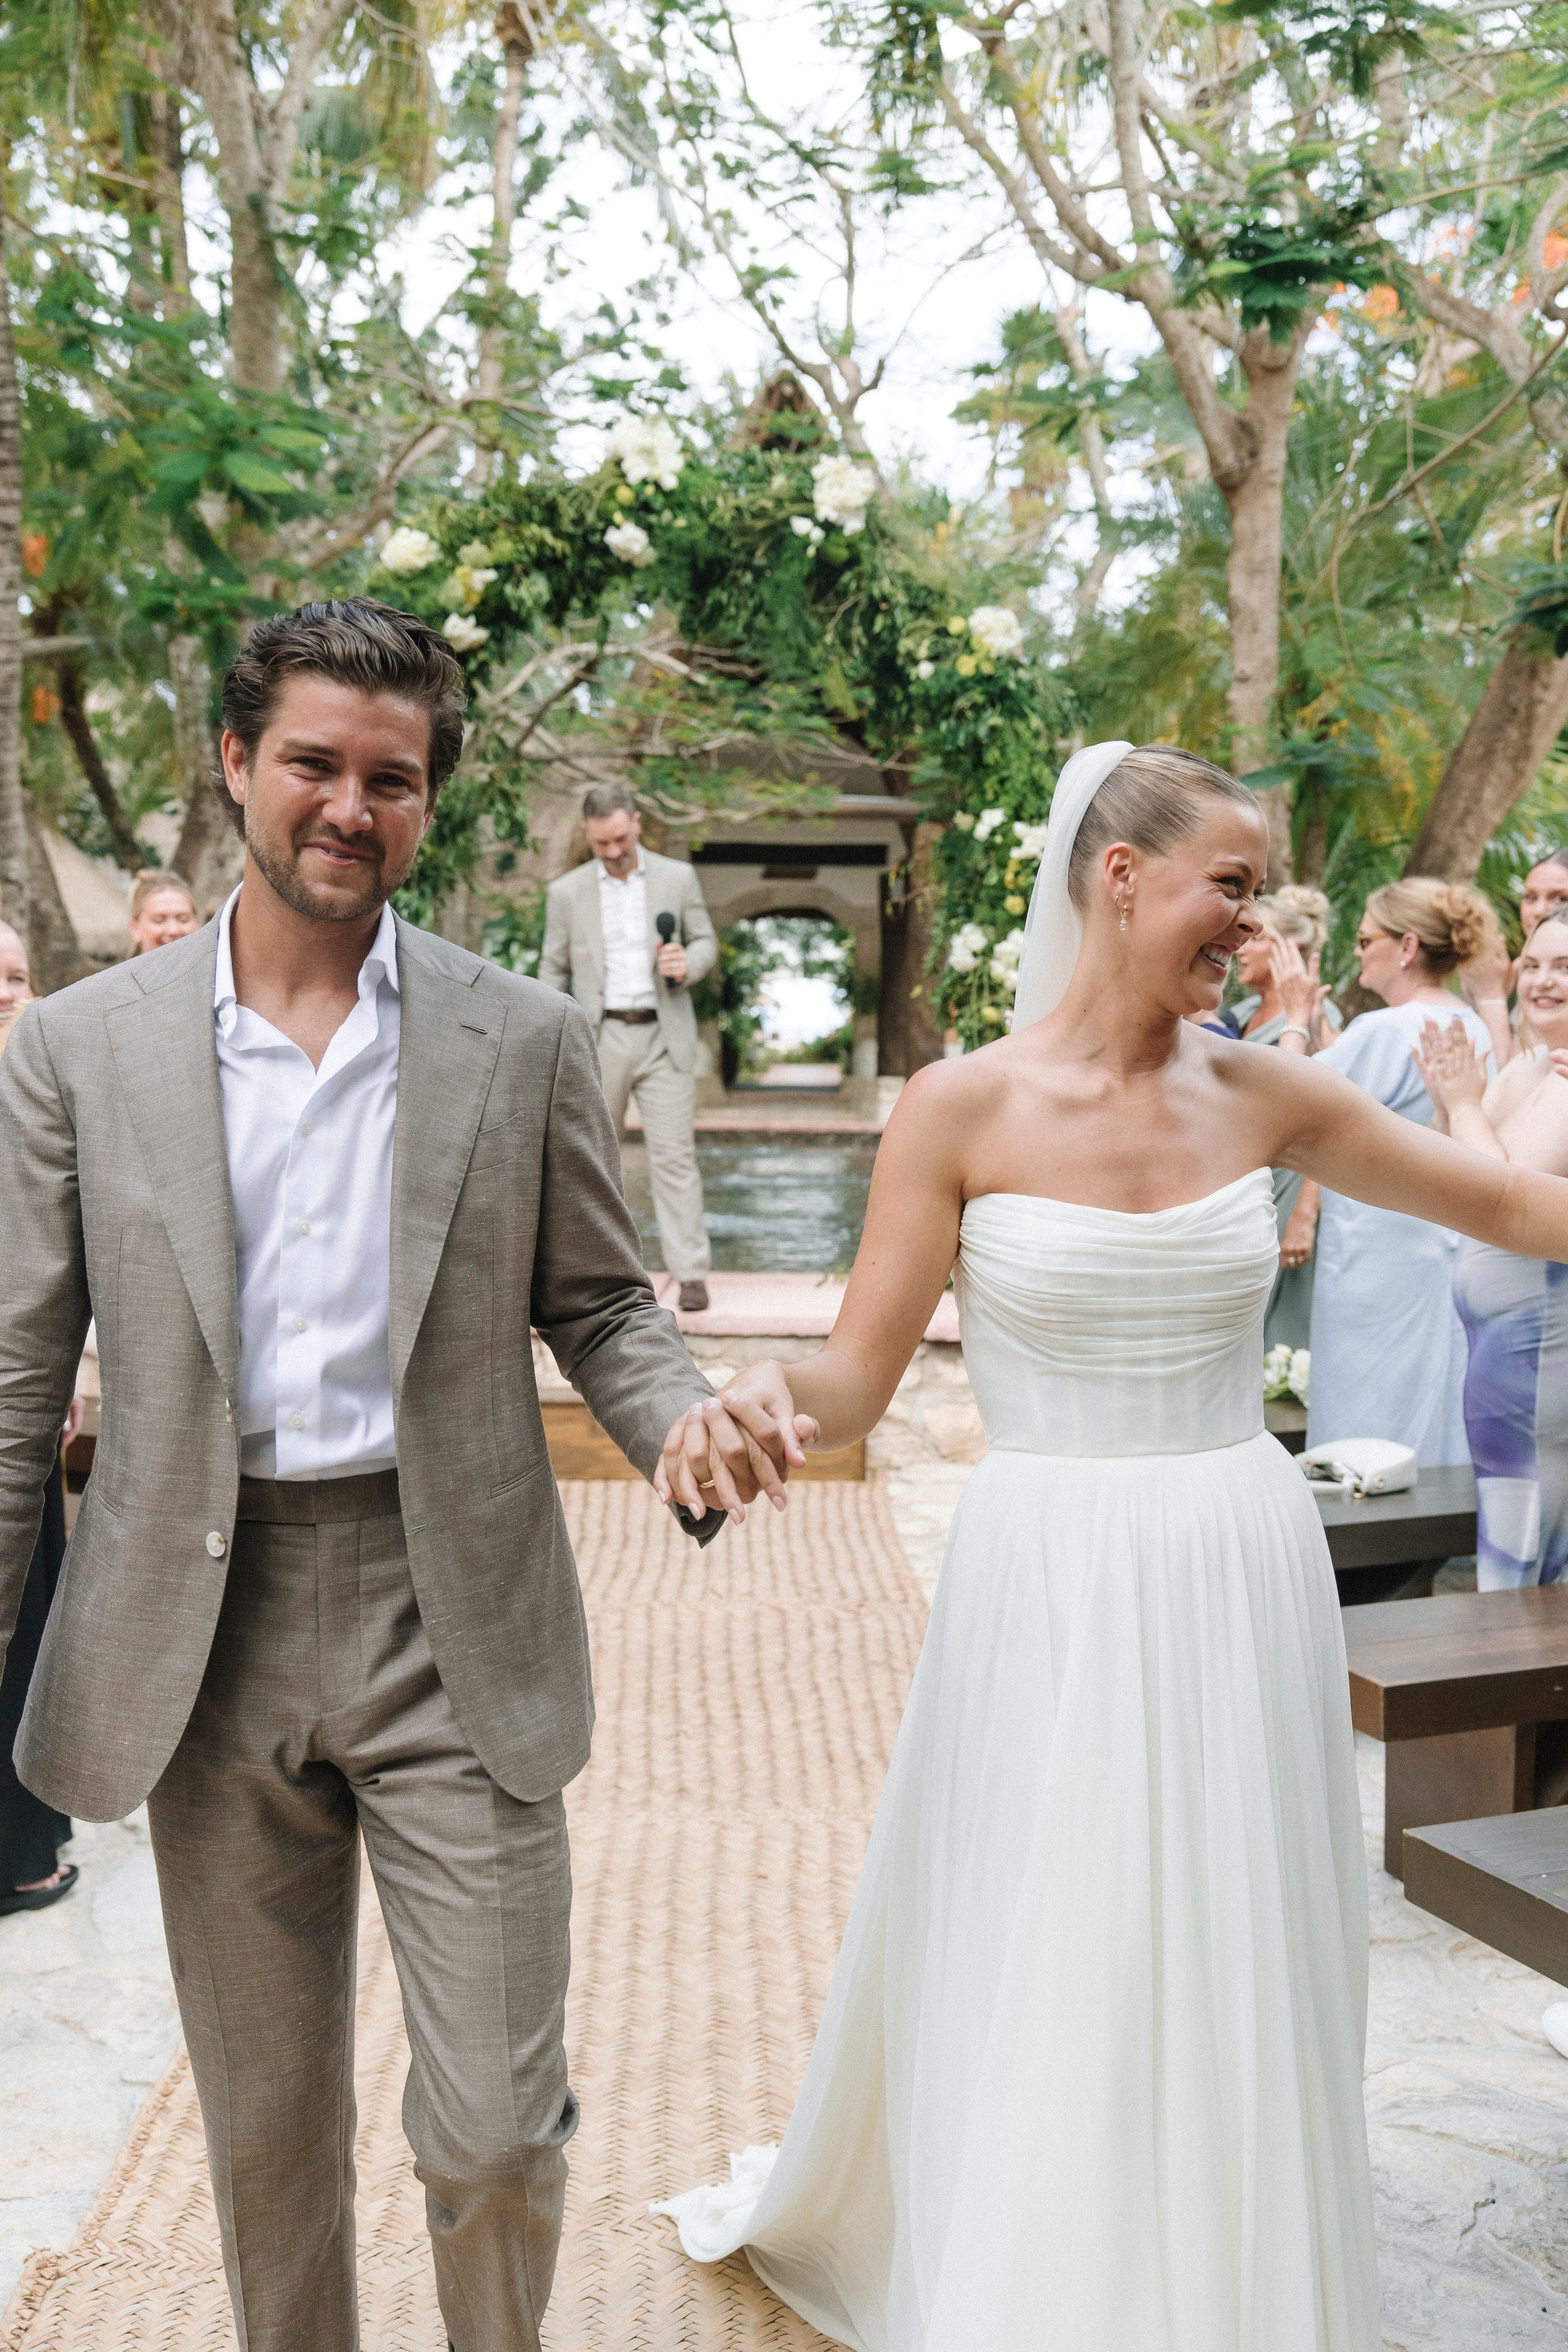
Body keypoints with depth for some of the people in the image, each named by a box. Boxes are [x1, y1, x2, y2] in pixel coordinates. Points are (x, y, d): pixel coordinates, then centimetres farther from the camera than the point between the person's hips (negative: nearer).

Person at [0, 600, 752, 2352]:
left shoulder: (526, 1038, 1)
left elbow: (598, 1304, 6)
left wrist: (691, 1425, -15)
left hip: (453, 1630, 0)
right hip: (204, 1634, 1)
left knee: (494, 2133, 6)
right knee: (264, 2132, 18)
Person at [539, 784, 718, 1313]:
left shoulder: (678, 877, 3)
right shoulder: (566, 892, 4)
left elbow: (706, 944, 10)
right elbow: (553, 971, 9)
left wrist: (687, 964, -14)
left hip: (664, 1037, -1)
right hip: (599, 1040, 1)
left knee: (674, 1154, -6)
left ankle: (691, 1274, -4)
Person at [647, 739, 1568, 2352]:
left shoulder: (1263, 1097, 2)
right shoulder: (965, 1107, -8)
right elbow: (856, 1380, -9)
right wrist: (755, 1398, -30)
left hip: (1240, 1585, 4)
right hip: (1051, 1595, -3)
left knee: (1234, 1996, 16)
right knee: (1040, 1990, 10)